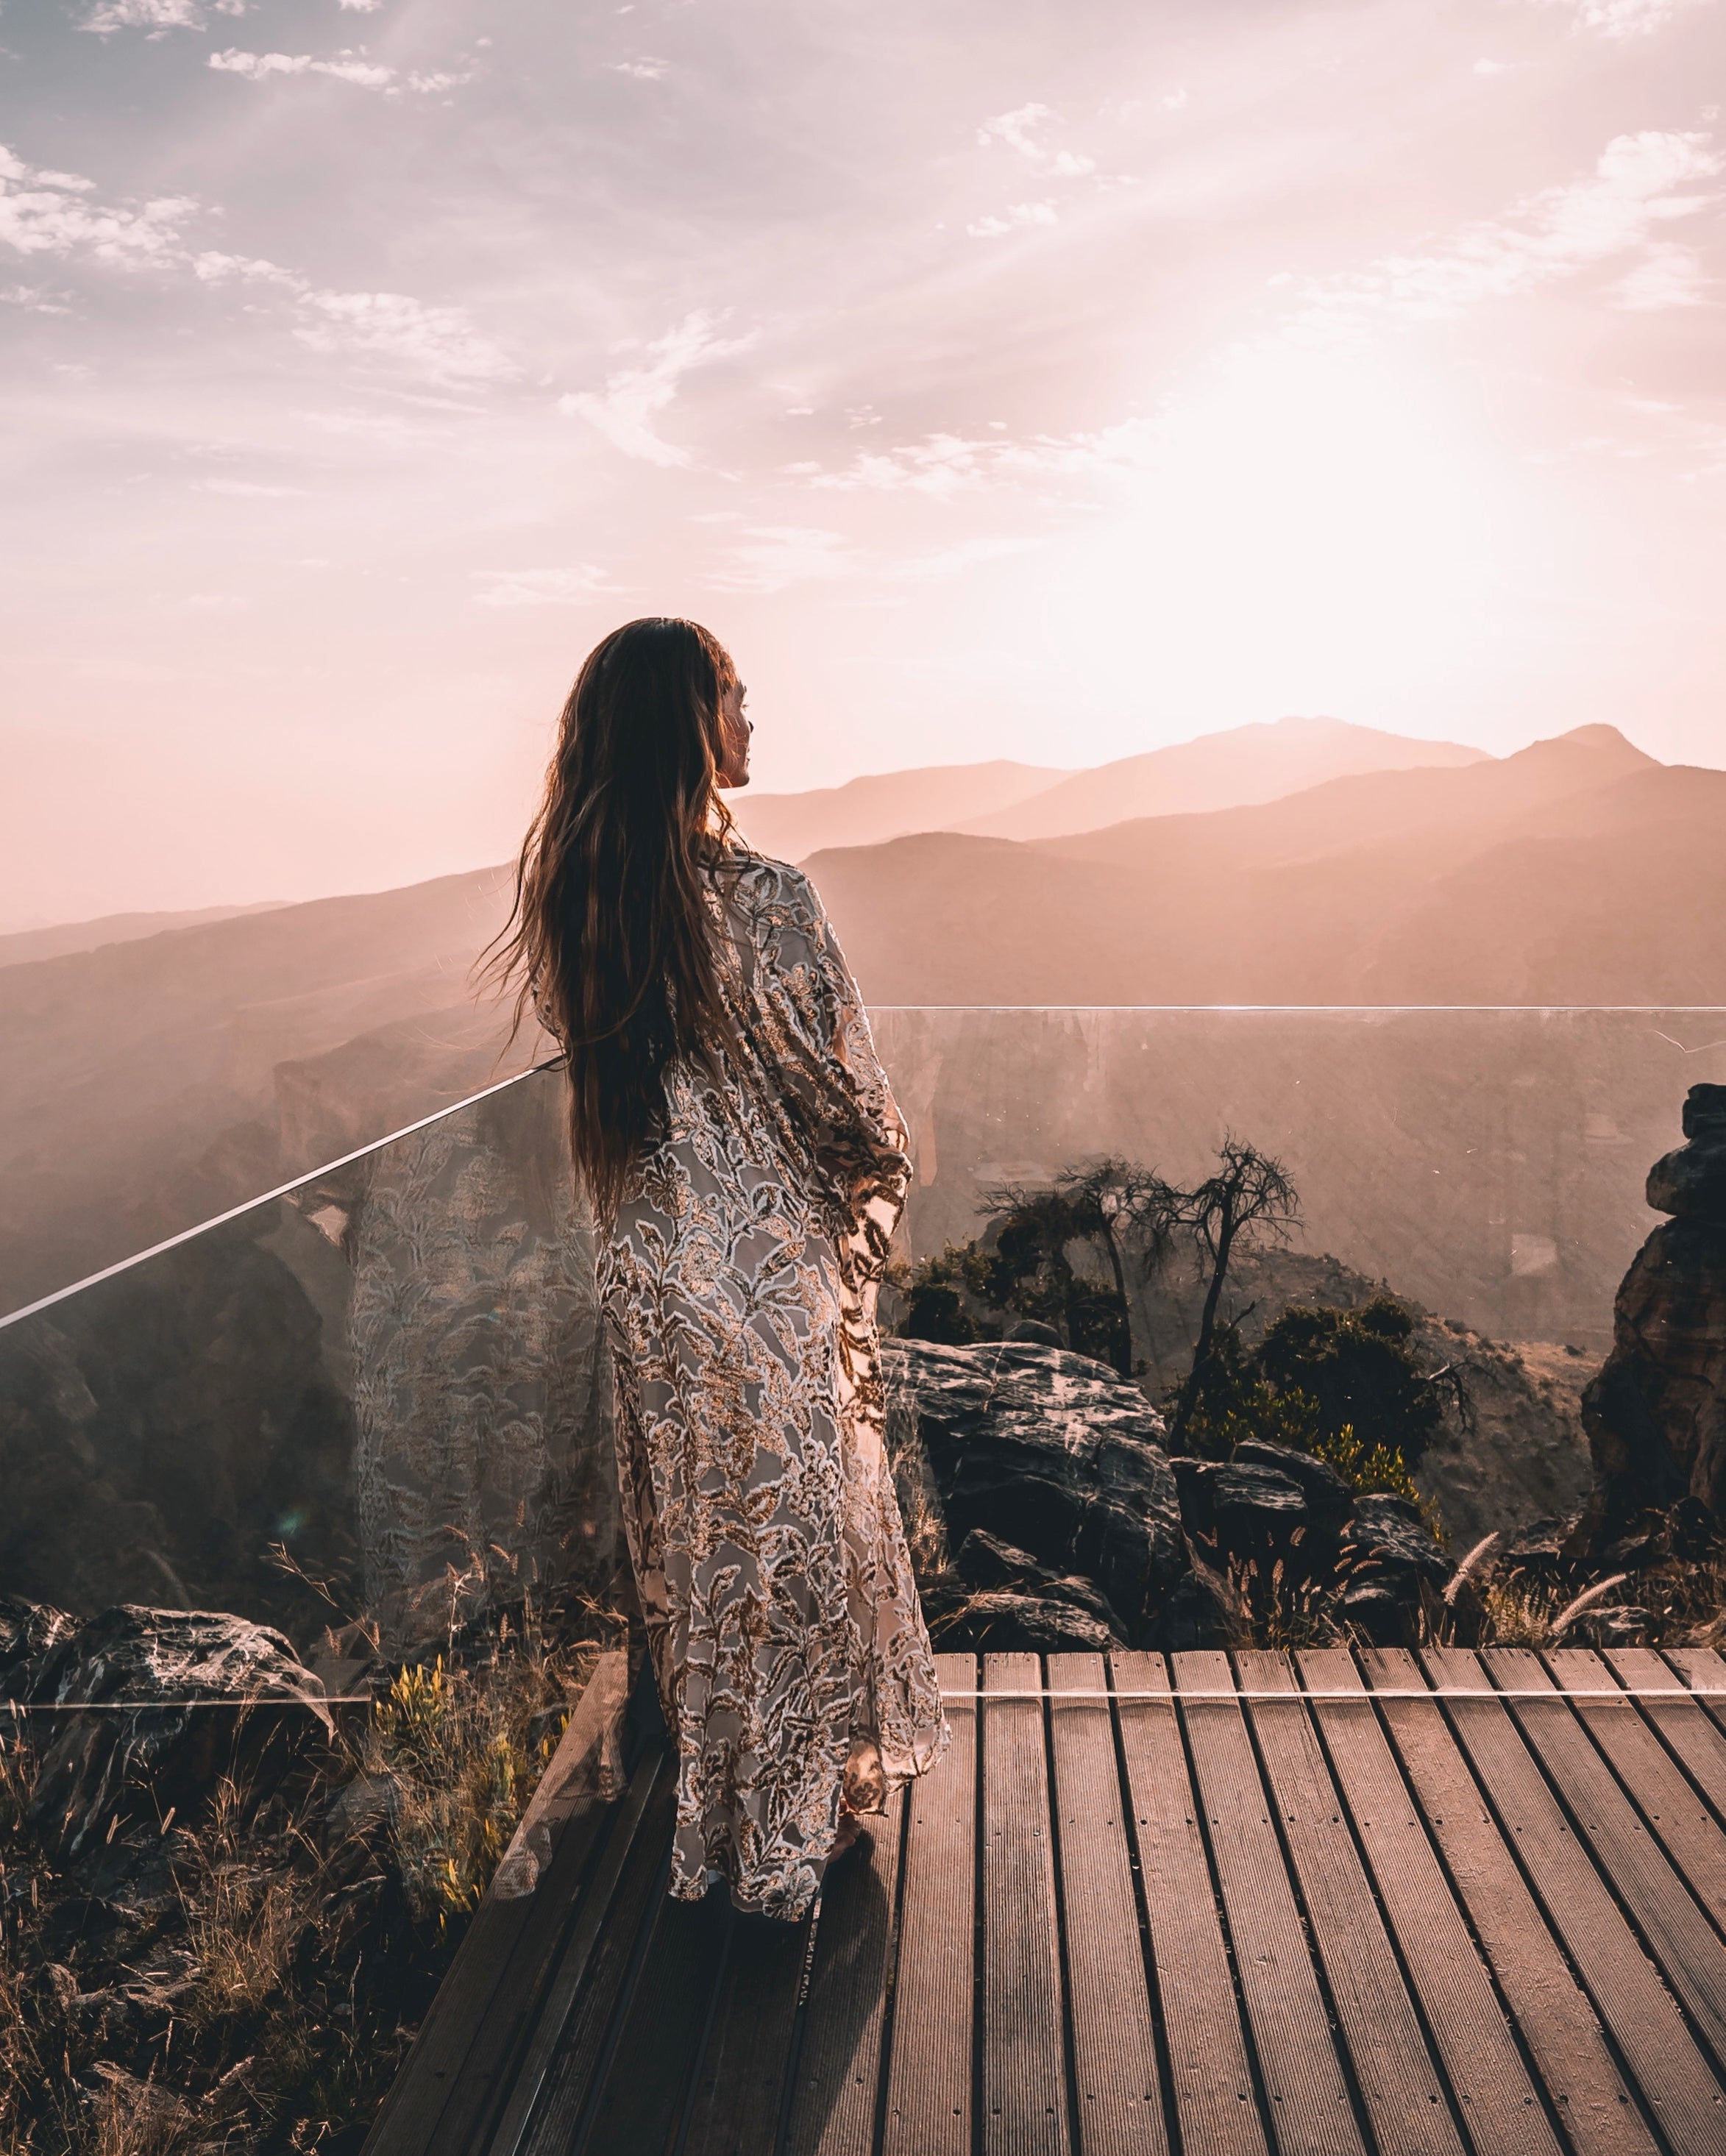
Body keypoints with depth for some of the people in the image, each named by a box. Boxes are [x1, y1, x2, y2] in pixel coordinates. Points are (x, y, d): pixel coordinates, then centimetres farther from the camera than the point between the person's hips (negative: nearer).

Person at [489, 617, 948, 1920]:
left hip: (645, 1266, 6)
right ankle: (793, 1830, 30)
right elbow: (850, 1098, -14)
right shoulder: (765, 903, -23)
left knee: (689, 1533, 21)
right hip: (776, 1266, -6)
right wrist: (880, 1189, 6)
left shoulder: (567, 901, -4)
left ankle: (712, 1816, 40)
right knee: (799, 1537, 12)